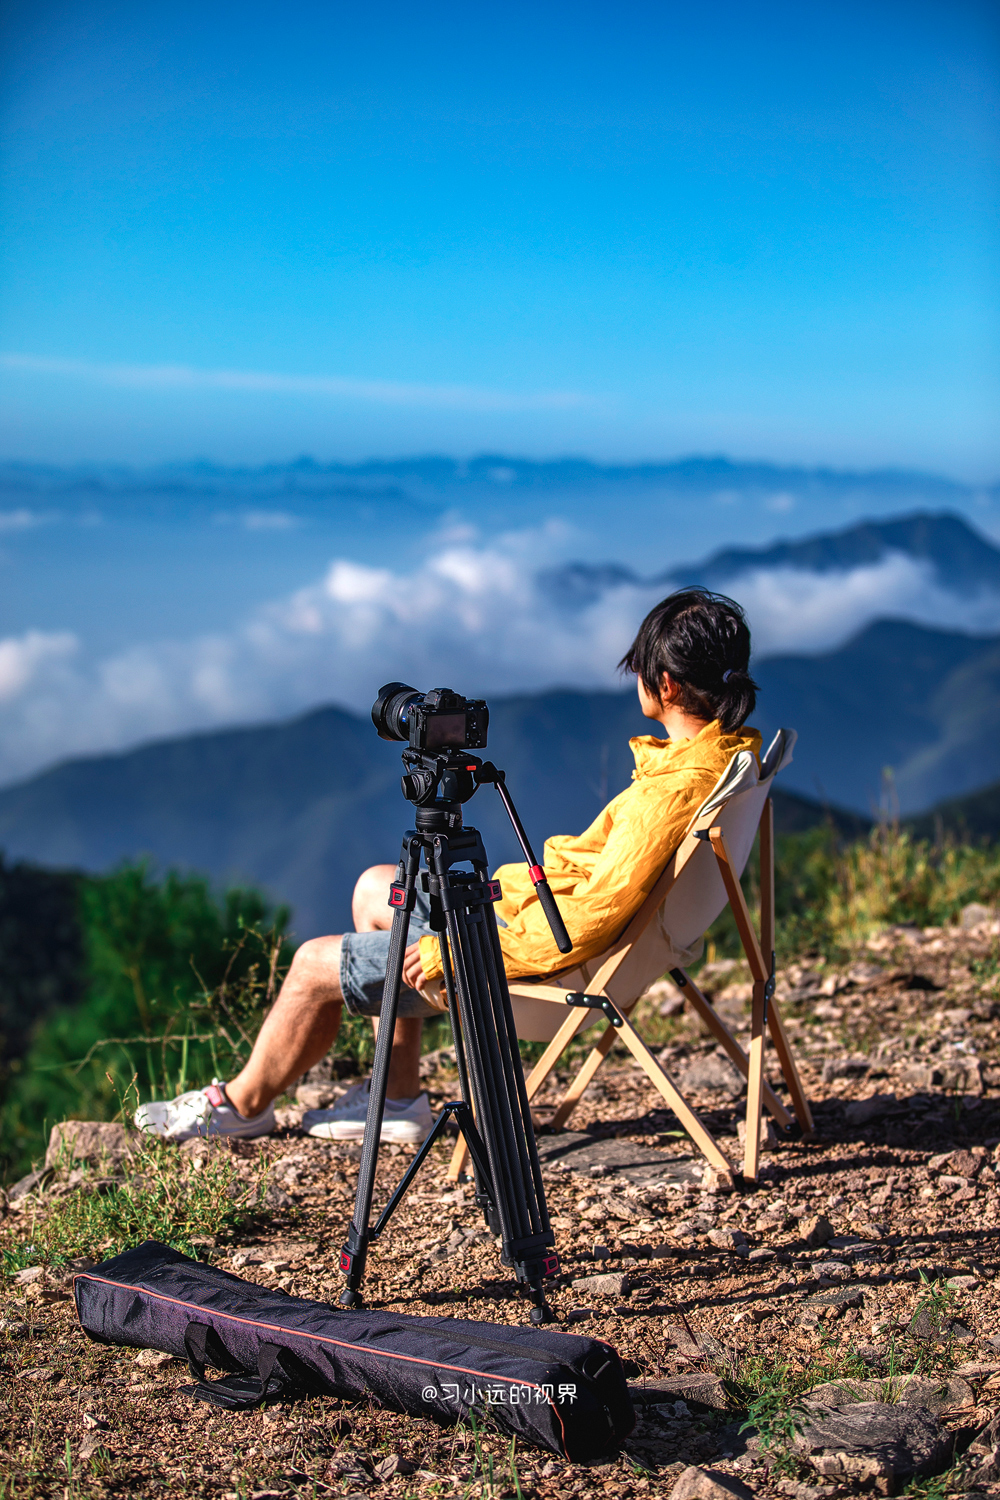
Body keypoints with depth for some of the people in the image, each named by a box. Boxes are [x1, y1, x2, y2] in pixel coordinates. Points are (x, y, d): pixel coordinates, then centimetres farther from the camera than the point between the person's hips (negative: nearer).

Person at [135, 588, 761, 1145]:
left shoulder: (675, 788, -31)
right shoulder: (728, 747, -2)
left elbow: (590, 922, -32)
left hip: (545, 947, -10)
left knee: (316, 965, 4)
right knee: (375, 888, 23)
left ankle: (245, 1103, 32)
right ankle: (398, 1095, 25)